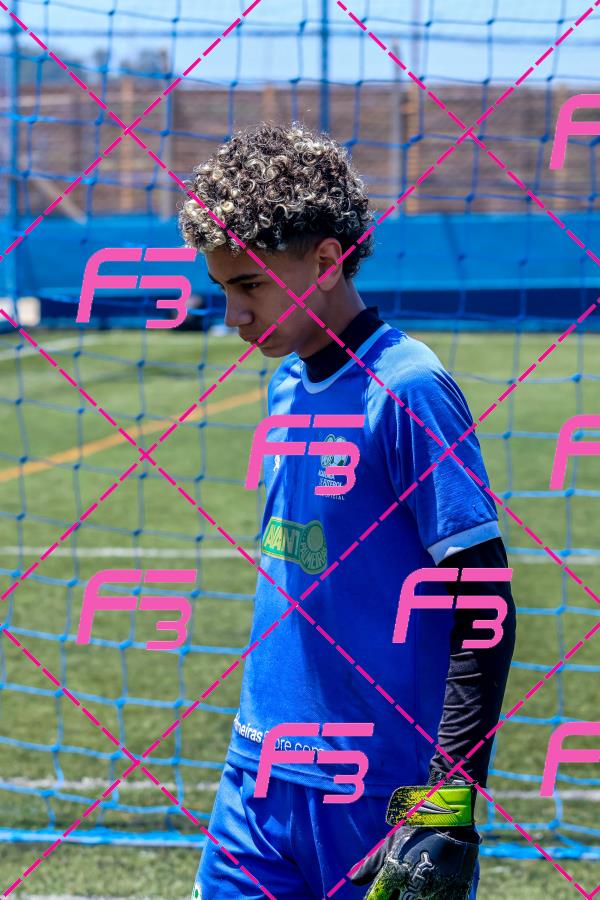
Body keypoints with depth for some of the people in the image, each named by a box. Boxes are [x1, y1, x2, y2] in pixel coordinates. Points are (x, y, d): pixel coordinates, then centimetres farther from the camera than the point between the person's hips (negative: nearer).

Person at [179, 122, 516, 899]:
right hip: (264, 776, 7)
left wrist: (451, 803, -20)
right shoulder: (288, 384, 9)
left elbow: (483, 609, -16)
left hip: (385, 796, -7)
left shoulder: (407, 393, -14)